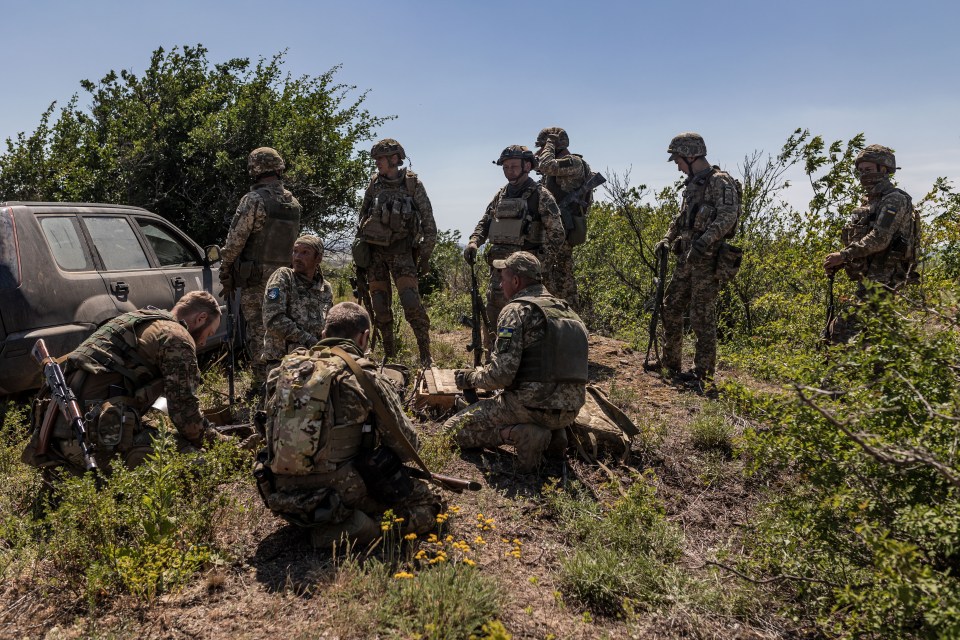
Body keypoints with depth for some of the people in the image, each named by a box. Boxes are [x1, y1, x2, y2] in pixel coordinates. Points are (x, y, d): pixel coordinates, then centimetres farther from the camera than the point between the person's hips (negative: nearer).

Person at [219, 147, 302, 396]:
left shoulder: (254, 200, -13)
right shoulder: (293, 203, 9)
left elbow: (235, 240, -13)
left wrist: (225, 273, -5)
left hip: (255, 276, -6)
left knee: (257, 329, 0)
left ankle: (261, 383, 3)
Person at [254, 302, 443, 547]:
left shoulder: (286, 369, 6)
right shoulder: (364, 376, -9)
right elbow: (406, 445, -3)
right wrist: (381, 459, 21)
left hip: (281, 498, 6)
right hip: (338, 495, -6)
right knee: (427, 502, 7)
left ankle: (327, 525, 8)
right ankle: (351, 525, -10)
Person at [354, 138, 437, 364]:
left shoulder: (413, 184, -2)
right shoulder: (374, 184, 8)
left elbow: (428, 222, -1)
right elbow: (362, 219, 14)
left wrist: (425, 256, -4)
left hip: (401, 250, -4)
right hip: (374, 251, 4)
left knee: (412, 303, -16)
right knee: (380, 307, 4)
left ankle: (425, 355, -5)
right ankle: (389, 355, 16)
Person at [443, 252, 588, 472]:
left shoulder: (517, 311, -9)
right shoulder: (567, 311, 14)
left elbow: (501, 374, -16)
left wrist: (470, 378, 3)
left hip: (534, 406, -7)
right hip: (570, 411, 7)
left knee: (453, 429, 7)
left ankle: (519, 434, -10)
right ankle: (553, 432, 11)